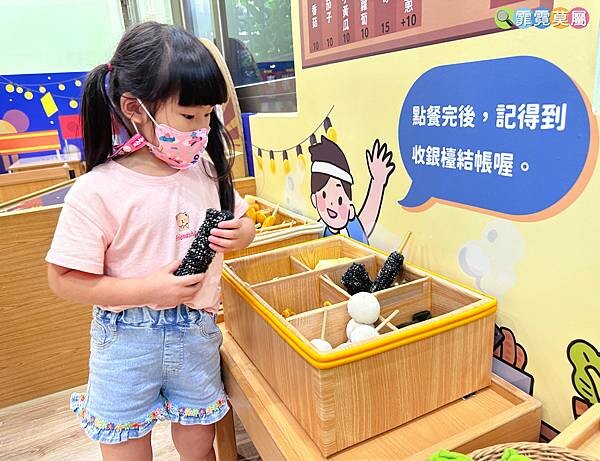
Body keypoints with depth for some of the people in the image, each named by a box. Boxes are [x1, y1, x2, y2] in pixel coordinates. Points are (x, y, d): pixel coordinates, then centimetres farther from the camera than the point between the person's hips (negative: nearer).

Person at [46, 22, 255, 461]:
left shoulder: (206, 171, -4)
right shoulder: (97, 191, -18)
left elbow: (240, 220, 11)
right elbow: (65, 279, -15)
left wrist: (242, 233, -12)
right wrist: (149, 290, -23)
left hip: (198, 334, 4)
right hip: (126, 342, -3)